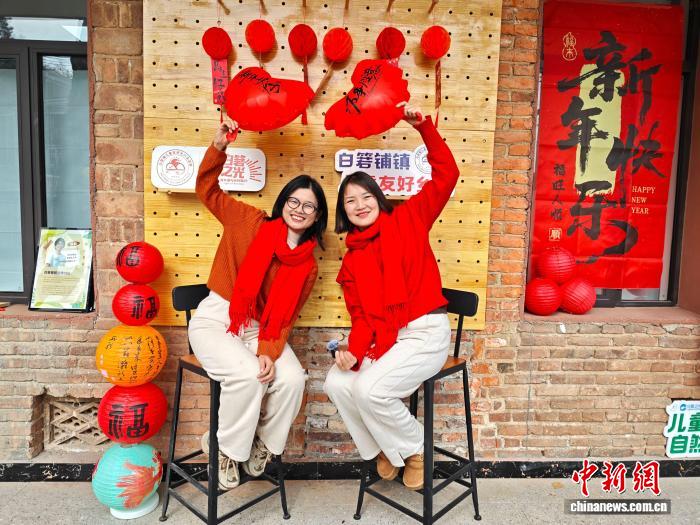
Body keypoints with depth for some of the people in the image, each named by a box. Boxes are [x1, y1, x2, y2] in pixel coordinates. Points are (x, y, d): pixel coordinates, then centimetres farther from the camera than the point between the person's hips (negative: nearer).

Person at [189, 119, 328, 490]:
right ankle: (225, 450, -1)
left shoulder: (307, 267, 1)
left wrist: (269, 352, -19)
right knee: (247, 375, -30)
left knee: (292, 378, -23)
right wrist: (219, 148, -18)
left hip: (258, 330, 3)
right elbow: (207, 190, -2)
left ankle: (262, 445, 6)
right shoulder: (251, 222, -3)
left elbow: (283, 318, -1)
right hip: (215, 321, -3)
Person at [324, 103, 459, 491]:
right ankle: (384, 449, 11)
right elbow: (360, 315, 7)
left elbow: (446, 175, -7)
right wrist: (354, 351, -11)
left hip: (426, 332, -5)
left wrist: (424, 128, -14)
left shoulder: (407, 219, 1)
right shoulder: (351, 258, 10)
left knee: (370, 389, -23)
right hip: (382, 338, 5)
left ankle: (414, 449, 6)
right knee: (338, 383, -13)